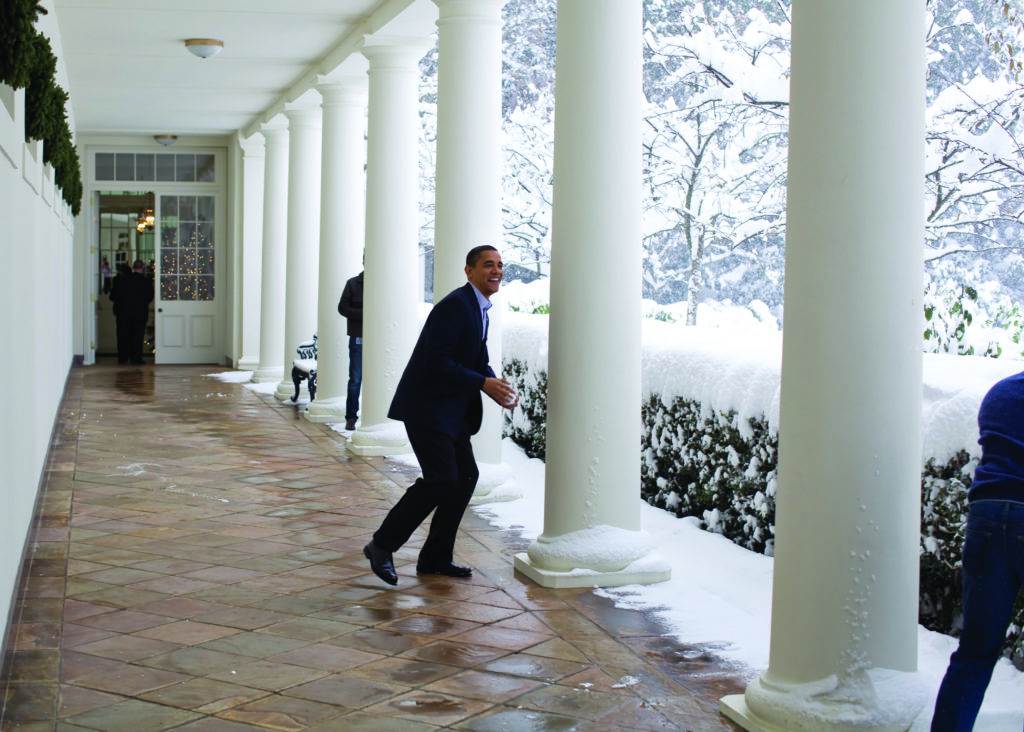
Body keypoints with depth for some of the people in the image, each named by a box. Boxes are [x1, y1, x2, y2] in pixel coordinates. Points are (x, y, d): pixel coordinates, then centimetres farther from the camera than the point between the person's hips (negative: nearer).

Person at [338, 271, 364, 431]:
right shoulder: (353, 283, 3)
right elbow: (343, 307, 1)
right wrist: (363, 314, -13)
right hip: (358, 338, -1)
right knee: (355, 379, 2)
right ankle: (351, 417, 8)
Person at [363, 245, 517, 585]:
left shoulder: (479, 307, 14)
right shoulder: (455, 305, -18)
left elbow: (479, 360, 19)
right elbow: (436, 361, -24)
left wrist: (497, 385, -1)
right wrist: (483, 384, -22)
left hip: (452, 409, 10)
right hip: (426, 406, -10)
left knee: (466, 475, 8)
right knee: (442, 478, -14)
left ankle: (436, 557, 17)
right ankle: (382, 545, -1)